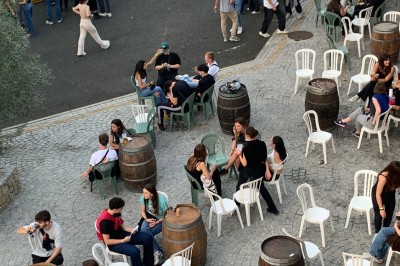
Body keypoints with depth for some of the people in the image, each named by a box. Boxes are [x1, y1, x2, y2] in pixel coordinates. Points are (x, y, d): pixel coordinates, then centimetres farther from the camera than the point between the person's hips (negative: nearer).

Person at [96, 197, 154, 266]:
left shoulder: (116, 213, -4)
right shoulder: (105, 221, -28)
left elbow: (123, 226, 8)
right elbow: (107, 241, -25)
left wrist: (132, 230, -12)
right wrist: (123, 241, -23)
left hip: (122, 234, 8)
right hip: (113, 243, -8)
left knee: (148, 237, 0)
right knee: (135, 252, -33)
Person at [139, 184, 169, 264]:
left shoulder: (161, 200, -26)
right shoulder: (143, 198, -13)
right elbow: (142, 211, 4)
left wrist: (156, 222, -24)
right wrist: (146, 219, -15)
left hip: (161, 220, -5)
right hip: (150, 218, 5)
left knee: (146, 233, -27)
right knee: (143, 230, -27)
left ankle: (156, 252, -11)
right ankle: (157, 252, -19)